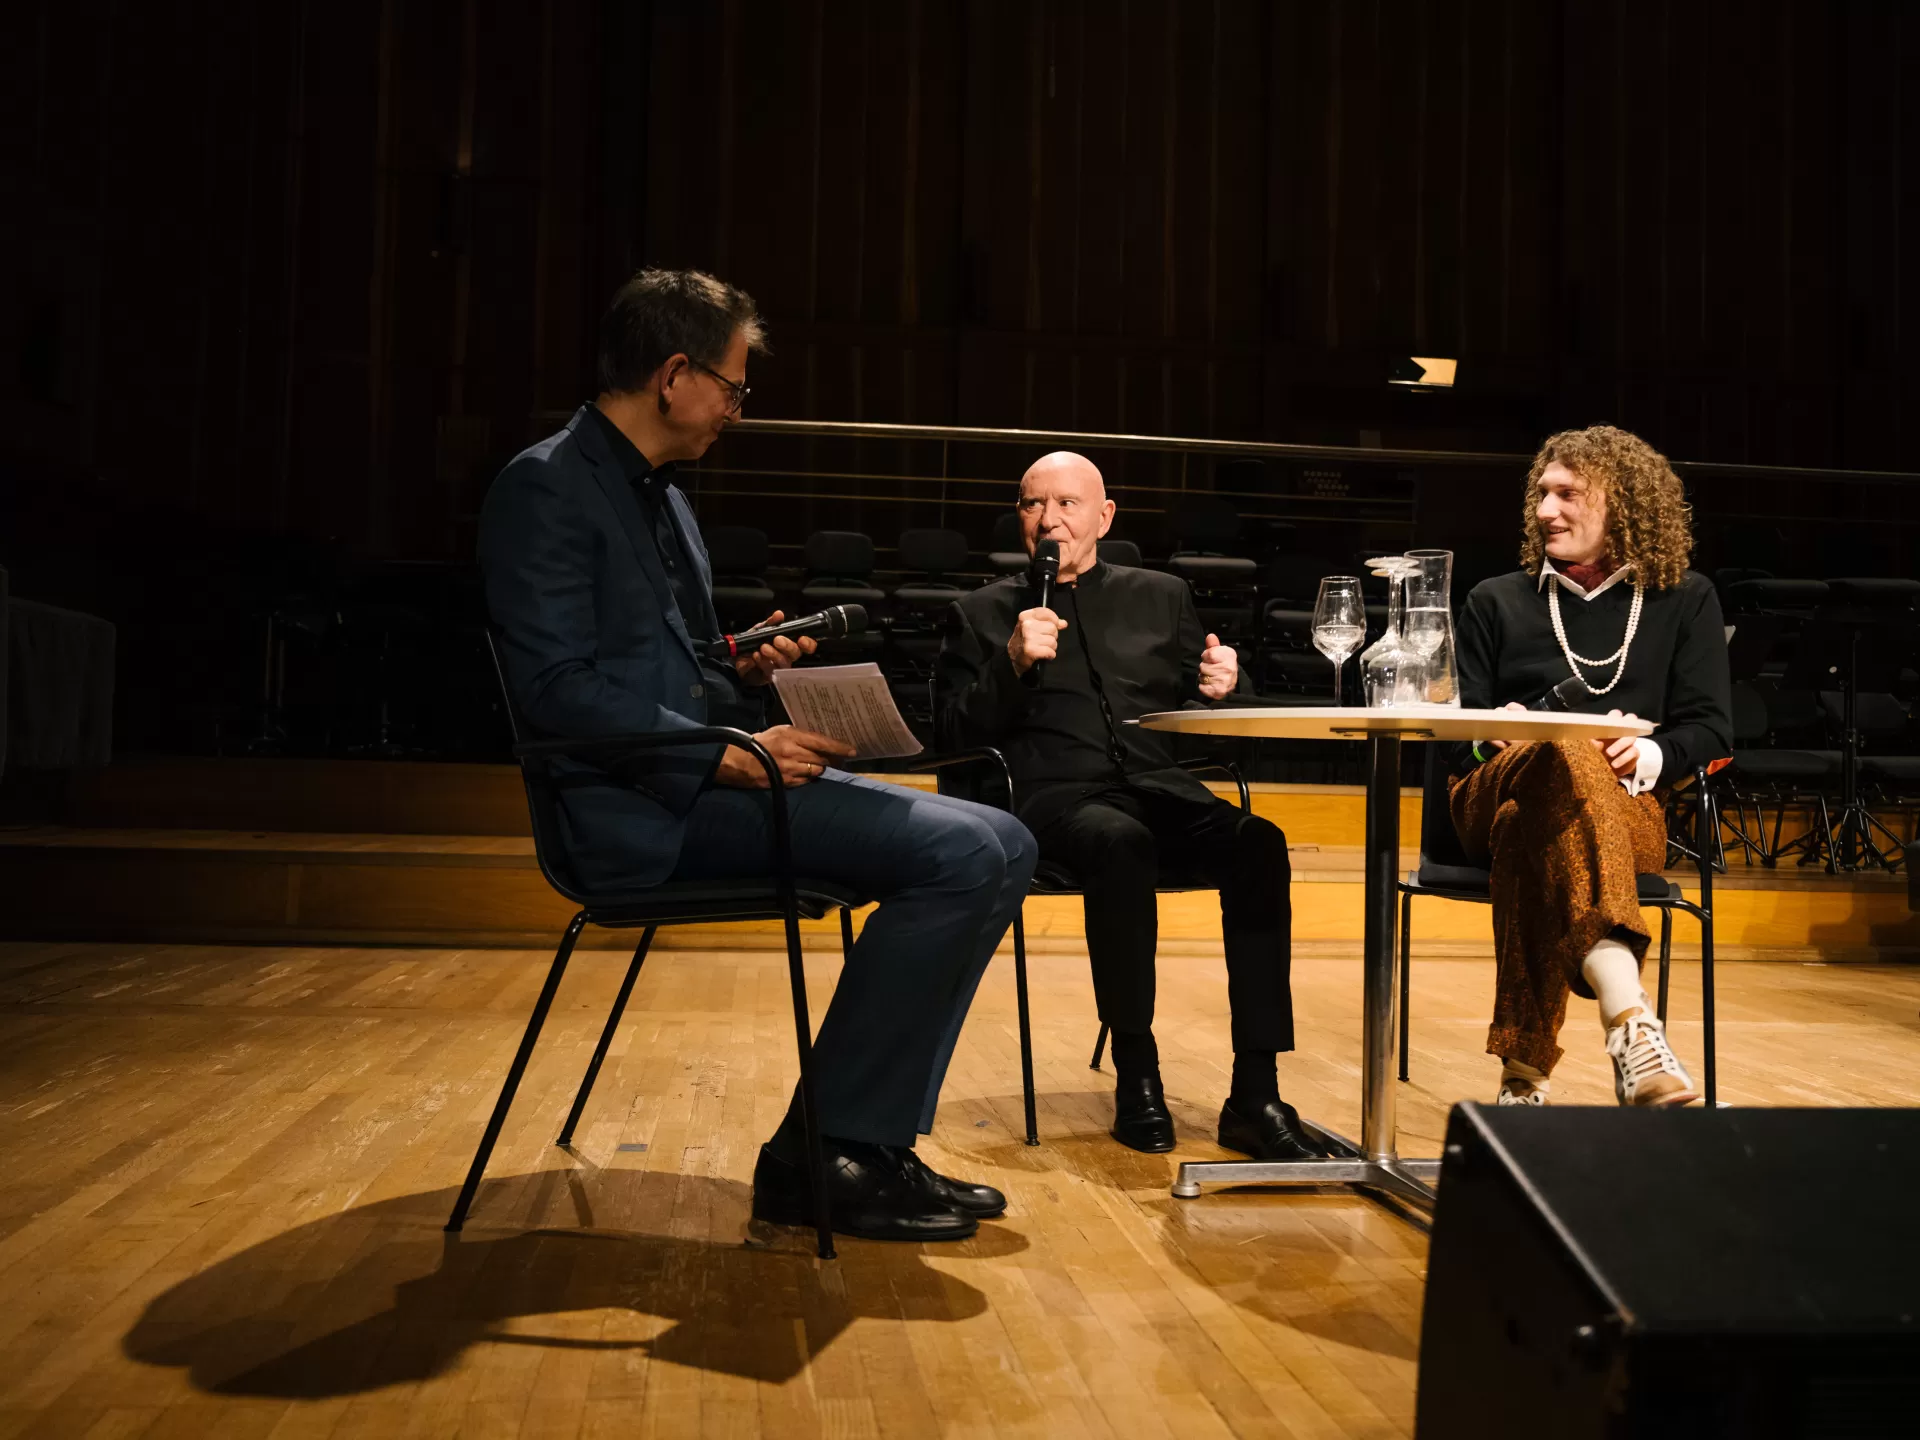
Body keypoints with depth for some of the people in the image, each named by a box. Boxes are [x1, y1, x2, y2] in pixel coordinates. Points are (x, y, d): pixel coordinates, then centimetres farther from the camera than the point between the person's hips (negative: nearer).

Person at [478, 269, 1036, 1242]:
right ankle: (818, 1156, -11)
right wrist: (725, 752, -20)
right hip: (643, 807, -9)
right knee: (967, 854, -21)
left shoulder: (659, 492, 22)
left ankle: (871, 1143, -2)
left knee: (997, 846, -4)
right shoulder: (545, 487, -7)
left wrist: (745, 677, 6)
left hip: (704, 774, 9)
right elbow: (561, 691, -17)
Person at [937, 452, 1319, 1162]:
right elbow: (957, 731, 5)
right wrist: (1013, 662, -9)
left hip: (1160, 786, 3)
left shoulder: (1161, 596, 21)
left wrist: (1218, 685, -3)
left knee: (1257, 843, -29)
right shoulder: (984, 613, 15)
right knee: (1121, 840, -38)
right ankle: (1137, 1081, -25)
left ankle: (1254, 1096, -27)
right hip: (1056, 797, -3)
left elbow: (1195, 708, 20)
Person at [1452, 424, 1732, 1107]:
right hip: (1494, 793, 0)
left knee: (1528, 831, -42)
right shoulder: (1495, 601, 22)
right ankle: (1630, 1022, -61)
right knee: (1569, 757, -42)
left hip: (1628, 807, 0)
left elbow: (1710, 726, 9)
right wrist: (1495, 734, -9)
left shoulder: (1685, 600, 18)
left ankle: (1526, 1072, -49)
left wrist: (1650, 754, -13)